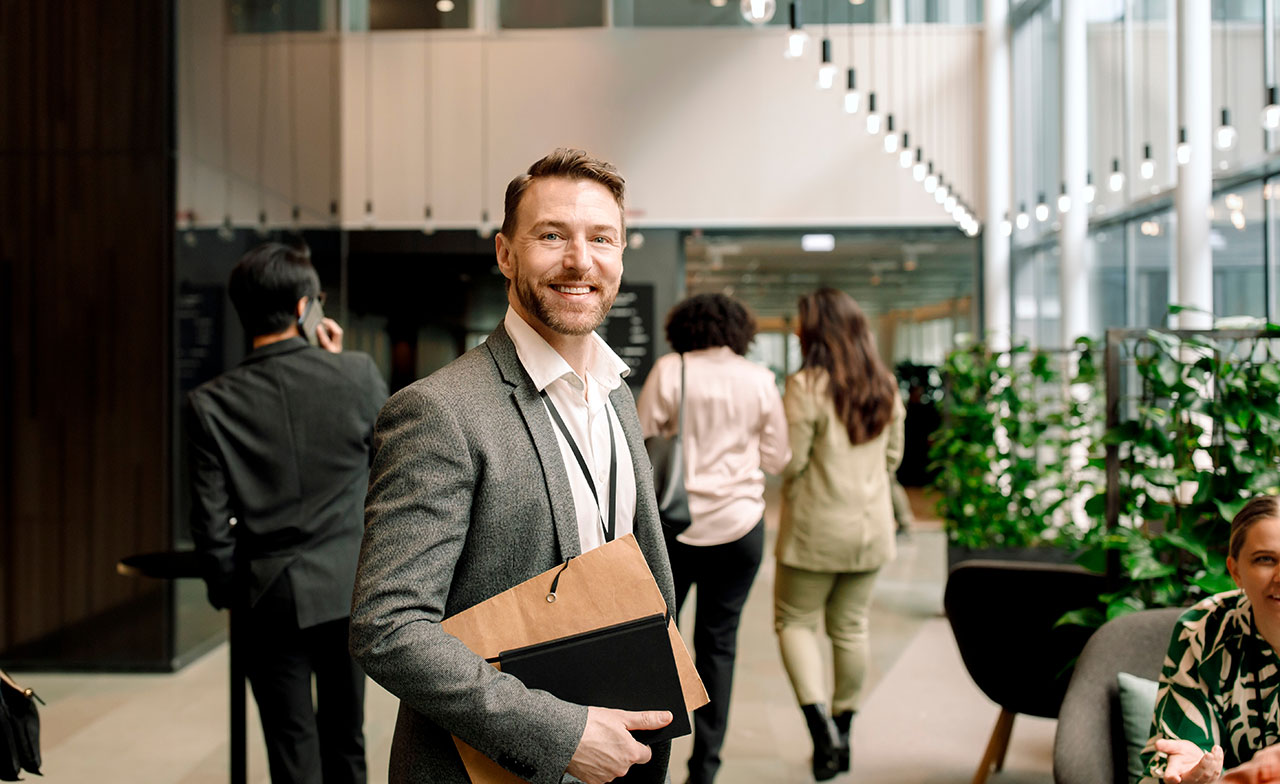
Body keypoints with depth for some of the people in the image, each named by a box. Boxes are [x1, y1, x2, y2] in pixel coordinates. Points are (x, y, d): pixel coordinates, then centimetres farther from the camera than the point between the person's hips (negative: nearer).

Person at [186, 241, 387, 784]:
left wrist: (228, 594, 9)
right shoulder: (357, 374, -9)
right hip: (348, 586, 1)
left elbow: (211, 521, -7)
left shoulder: (210, 404, -9)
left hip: (270, 596, -1)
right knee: (344, 740, 19)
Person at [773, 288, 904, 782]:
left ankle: (821, 727, -7)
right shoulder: (885, 386, 5)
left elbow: (789, 461, -16)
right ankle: (842, 730, 24)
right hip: (872, 526, 6)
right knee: (851, 627, 15)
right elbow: (893, 454, 14)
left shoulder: (806, 386, -16)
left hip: (818, 527, -6)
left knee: (795, 621, 7)